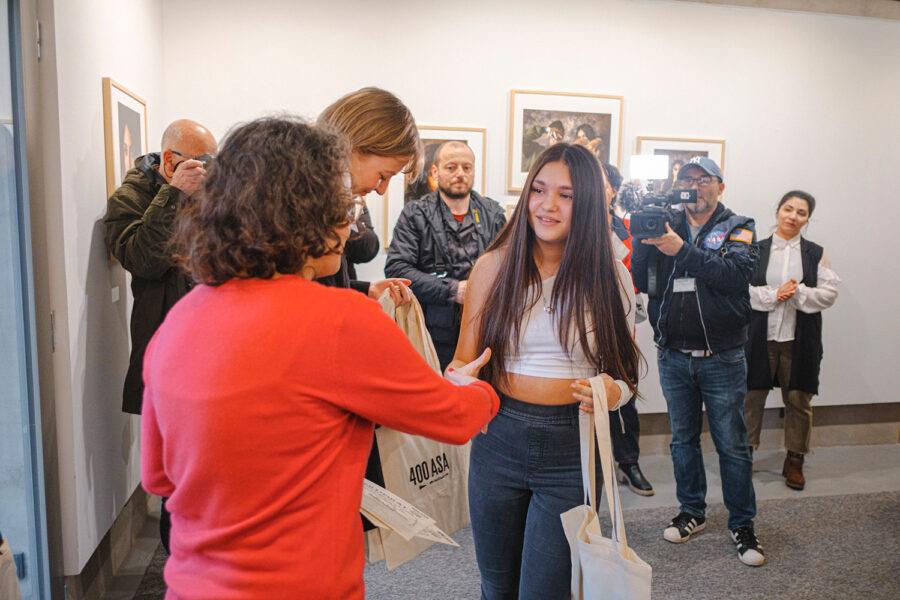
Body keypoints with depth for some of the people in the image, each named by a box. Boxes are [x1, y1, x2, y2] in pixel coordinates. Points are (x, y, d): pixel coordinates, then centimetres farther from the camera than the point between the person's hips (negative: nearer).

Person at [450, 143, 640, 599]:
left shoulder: (610, 276, -3)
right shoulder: (494, 266, -3)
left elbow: (624, 370, 6)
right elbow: (464, 361, 2)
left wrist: (614, 391, -16)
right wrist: (458, 379, -21)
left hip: (573, 447, -1)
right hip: (498, 438, 1)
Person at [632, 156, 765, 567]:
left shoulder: (738, 228, 1)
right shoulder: (665, 226, 7)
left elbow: (736, 274, -19)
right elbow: (642, 282, -4)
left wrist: (682, 250, -26)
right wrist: (644, 239, -17)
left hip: (722, 358, -2)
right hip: (673, 357, 3)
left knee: (732, 445, 5)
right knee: (683, 440, 15)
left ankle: (742, 525, 20)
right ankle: (692, 512, 31)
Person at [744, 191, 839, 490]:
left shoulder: (815, 253, 4)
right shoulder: (756, 250, 1)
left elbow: (829, 293, -3)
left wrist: (797, 292, -17)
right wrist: (773, 295, -18)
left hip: (800, 339, 1)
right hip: (760, 337, -1)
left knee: (799, 400, 9)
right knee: (751, 398, 5)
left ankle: (795, 460, 24)